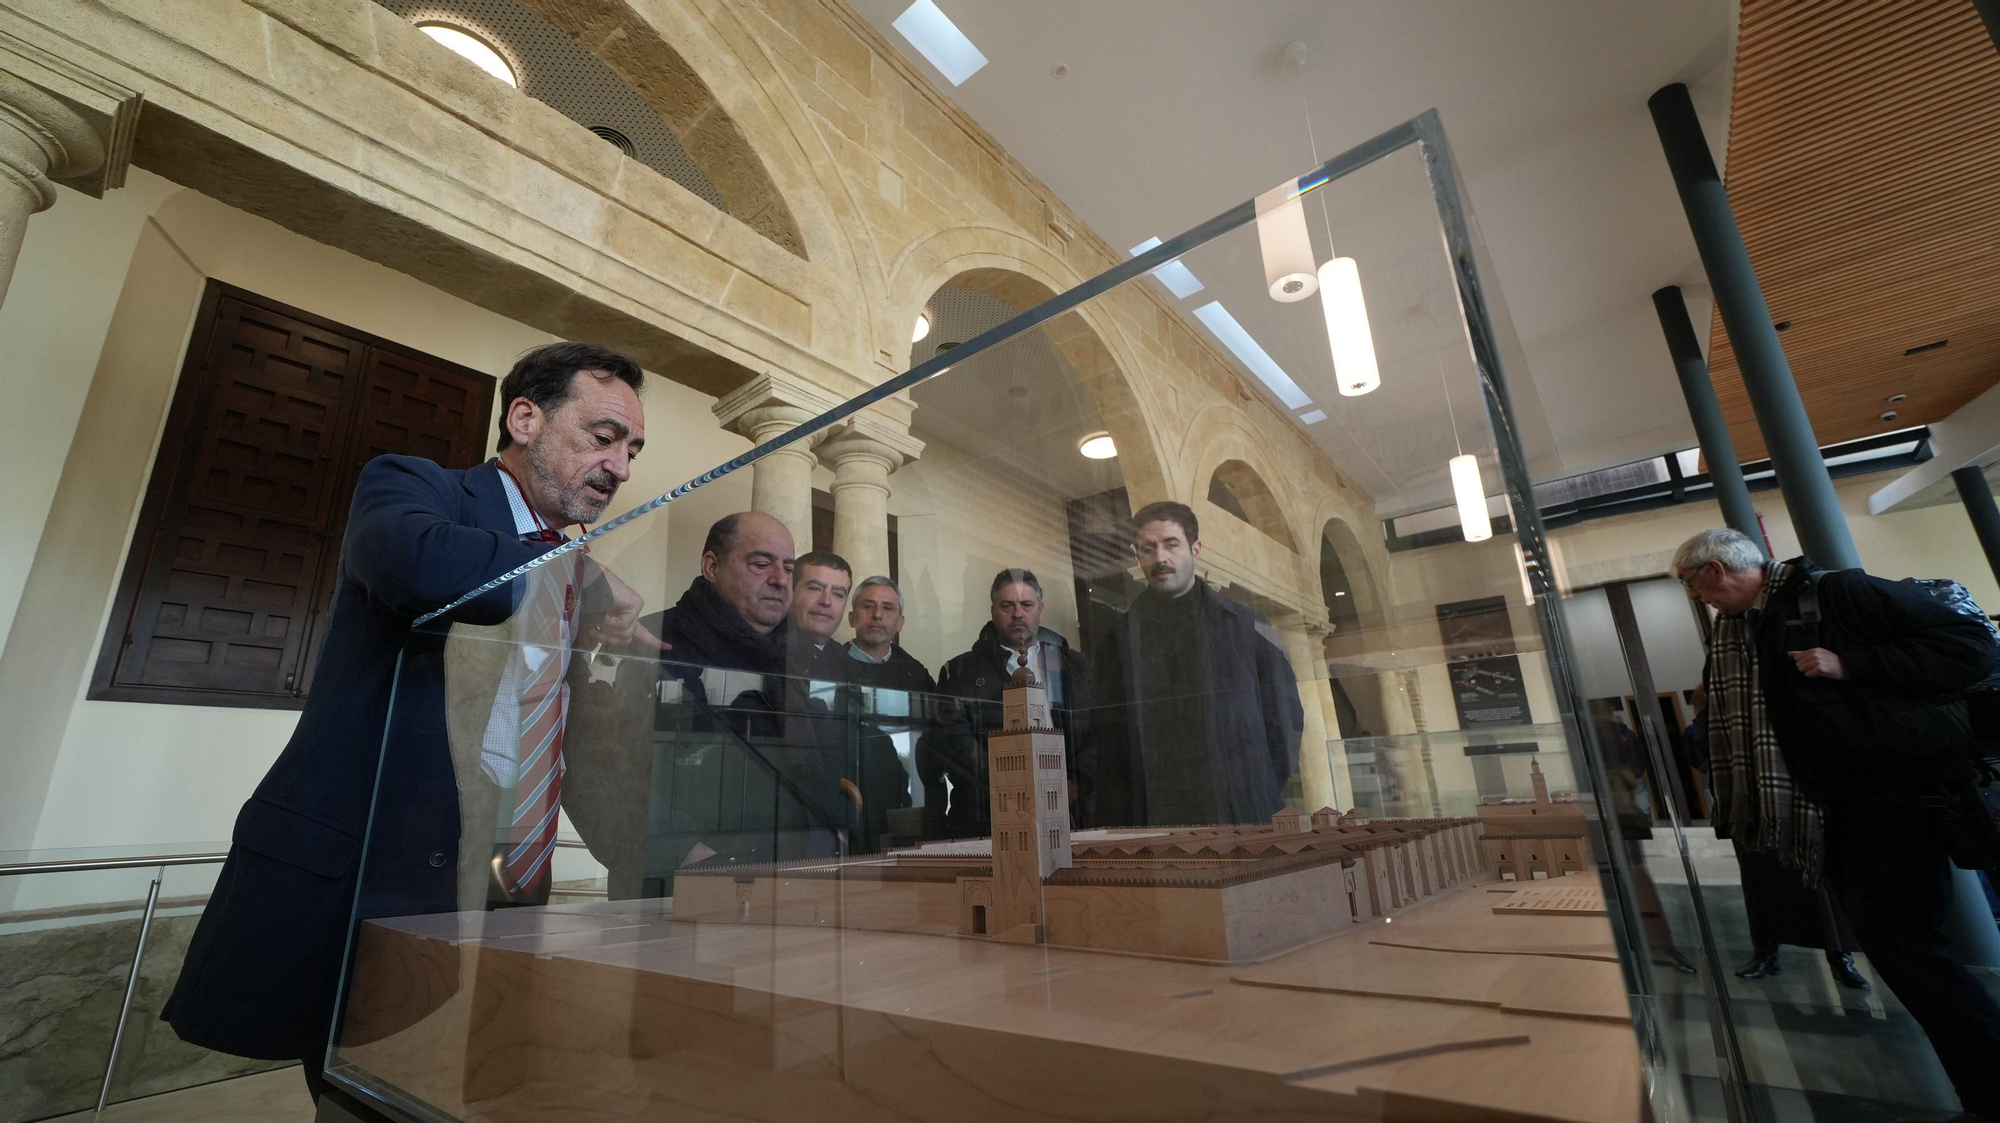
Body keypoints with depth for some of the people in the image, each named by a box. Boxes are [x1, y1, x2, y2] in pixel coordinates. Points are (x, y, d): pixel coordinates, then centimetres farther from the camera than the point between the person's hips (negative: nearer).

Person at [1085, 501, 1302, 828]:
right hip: (1146, 818, -1)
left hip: (1243, 813, 1)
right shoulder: (1115, 635, 3)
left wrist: (1264, 793, 3)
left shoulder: (1247, 626, 5)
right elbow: (1094, 732, 3)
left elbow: (1284, 714, 9)